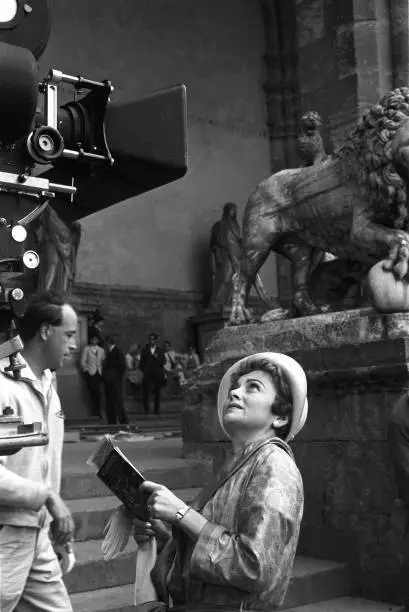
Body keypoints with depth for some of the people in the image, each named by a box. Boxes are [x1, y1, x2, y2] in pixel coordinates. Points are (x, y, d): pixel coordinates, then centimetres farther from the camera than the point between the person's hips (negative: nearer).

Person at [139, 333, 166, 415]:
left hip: (158, 374, 0)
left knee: (157, 392, 2)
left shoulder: (160, 350, 10)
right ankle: (146, 409, -2)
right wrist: (143, 370, 2)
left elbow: (163, 362, 2)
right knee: (146, 391, -9)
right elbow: (142, 362, 12)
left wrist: (157, 357, -13)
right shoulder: (145, 350, 10)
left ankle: (157, 409, 8)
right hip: (147, 374, 0)